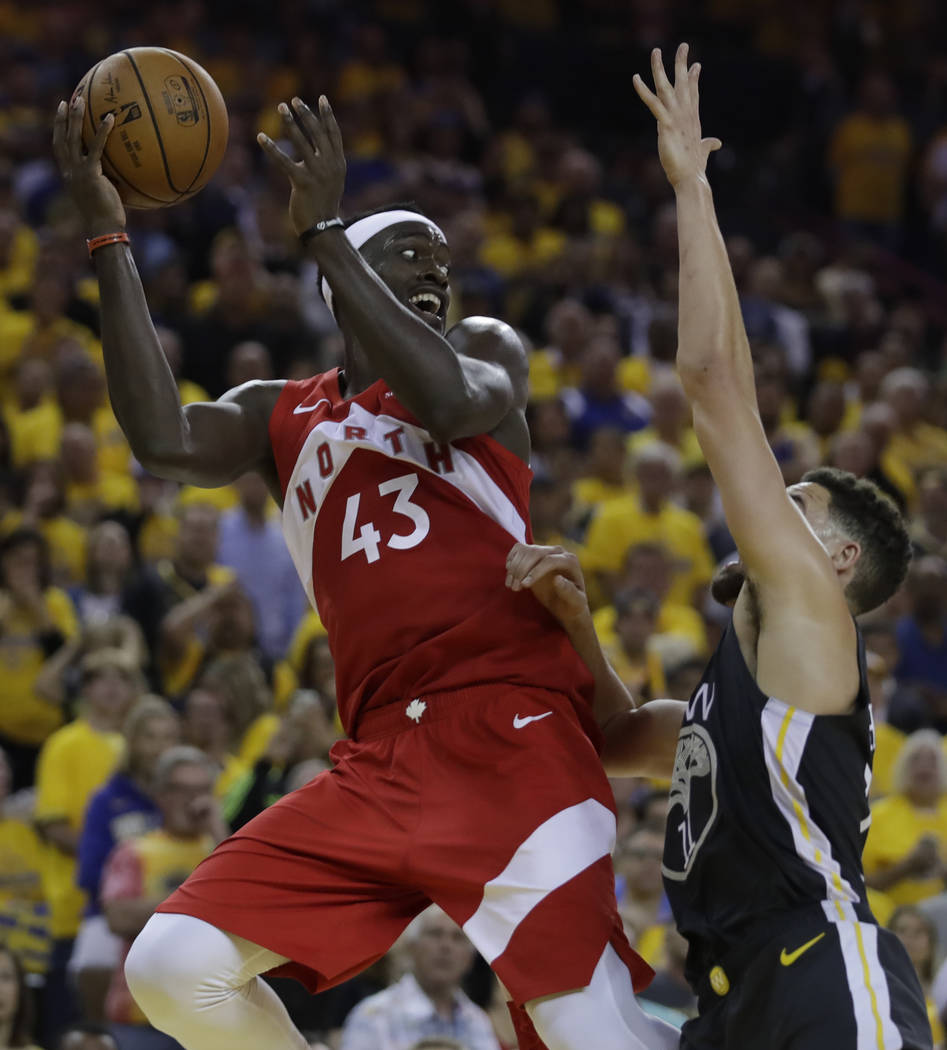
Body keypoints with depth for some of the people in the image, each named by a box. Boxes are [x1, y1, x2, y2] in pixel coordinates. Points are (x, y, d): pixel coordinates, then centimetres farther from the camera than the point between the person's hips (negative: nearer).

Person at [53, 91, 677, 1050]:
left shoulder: (483, 350, 13)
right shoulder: (281, 417, 20)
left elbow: (451, 400, -14)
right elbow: (165, 442, -3)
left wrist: (323, 230, -11)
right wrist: (108, 238, -5)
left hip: (512, 734, -4)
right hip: (381, 759, 5)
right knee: (172, 969, -5)